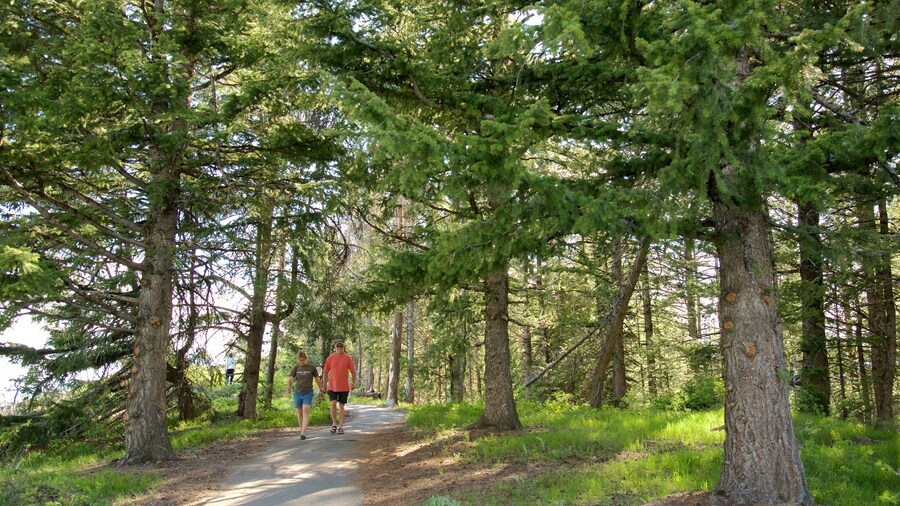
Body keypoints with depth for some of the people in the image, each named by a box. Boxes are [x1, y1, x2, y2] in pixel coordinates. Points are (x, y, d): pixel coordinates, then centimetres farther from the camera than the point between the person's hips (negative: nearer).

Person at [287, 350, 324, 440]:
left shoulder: (312, 367, -1)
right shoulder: (296, 367, 2)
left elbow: (317, 379, 9)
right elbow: (290, 378, -6)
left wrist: (321, 389, 16)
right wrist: (289, 386, -26)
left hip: (308, 393, -3)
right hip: (297, 393, 3)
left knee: (305, 411, -16)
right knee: (299, 413, 10)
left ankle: (303, 432, -23)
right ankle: (301, 430, 24)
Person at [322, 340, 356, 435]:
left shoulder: (348, 358, 0)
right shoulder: (330, 358, 2)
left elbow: (353, 371, 3)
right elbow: (326, 372, 8)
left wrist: (353, 383, -5)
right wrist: (325, 384, 7)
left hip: (344, 387, 0)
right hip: (332, 386, 0)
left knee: (341, 406, 5)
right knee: (333, 404, -12)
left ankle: (340, 427, 12)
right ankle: (334, 424, 6)